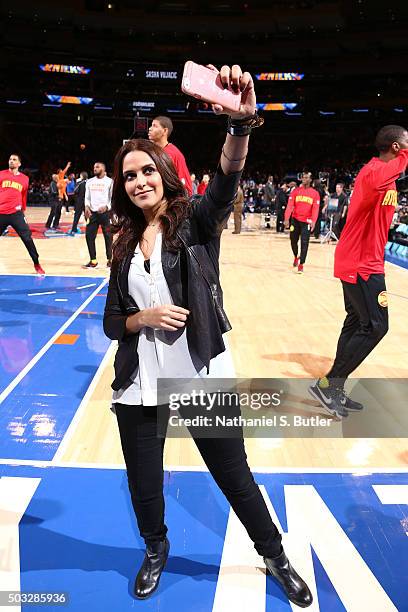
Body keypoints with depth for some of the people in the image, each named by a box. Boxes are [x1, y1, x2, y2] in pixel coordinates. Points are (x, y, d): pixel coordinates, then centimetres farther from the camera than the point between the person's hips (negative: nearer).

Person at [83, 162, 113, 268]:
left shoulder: (109, 181, -3)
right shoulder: (90, 182, 12)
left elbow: (113, 198, -6)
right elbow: (87, 197, 14)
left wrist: (106, 207, -23)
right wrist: (87, 206, -6)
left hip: (105, 212, -5)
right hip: (92, 212, 5)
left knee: (108, 237, 1)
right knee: (89, 236, 2)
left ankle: (109, 260, 12)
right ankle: (93, 261, 11)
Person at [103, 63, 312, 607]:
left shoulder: (194, 222, -3)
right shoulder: (125, 244, 7)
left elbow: (226, 181, -25)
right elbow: (112, 322, 8)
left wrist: (242, 123, -43)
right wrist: (145, 318, -13)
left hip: (201, 380, -3)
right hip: (140, 388, 4)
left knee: (236, 478, 12)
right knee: (144, 488, 17)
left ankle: (276, 557, 41)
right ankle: (156, 550, 50)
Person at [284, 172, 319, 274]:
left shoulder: (315, 193, 0)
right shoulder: (296, 191, 3)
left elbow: (315, 209, -7)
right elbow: (290, 205, -4)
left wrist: (313, 221, -21)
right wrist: (287, 219, -15)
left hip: (307, 221, -2)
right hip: (295, 219, 2)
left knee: (304, 243, -6)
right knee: (293, 241, 10)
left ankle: (301, 264, 1)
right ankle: (296, 257, 37)